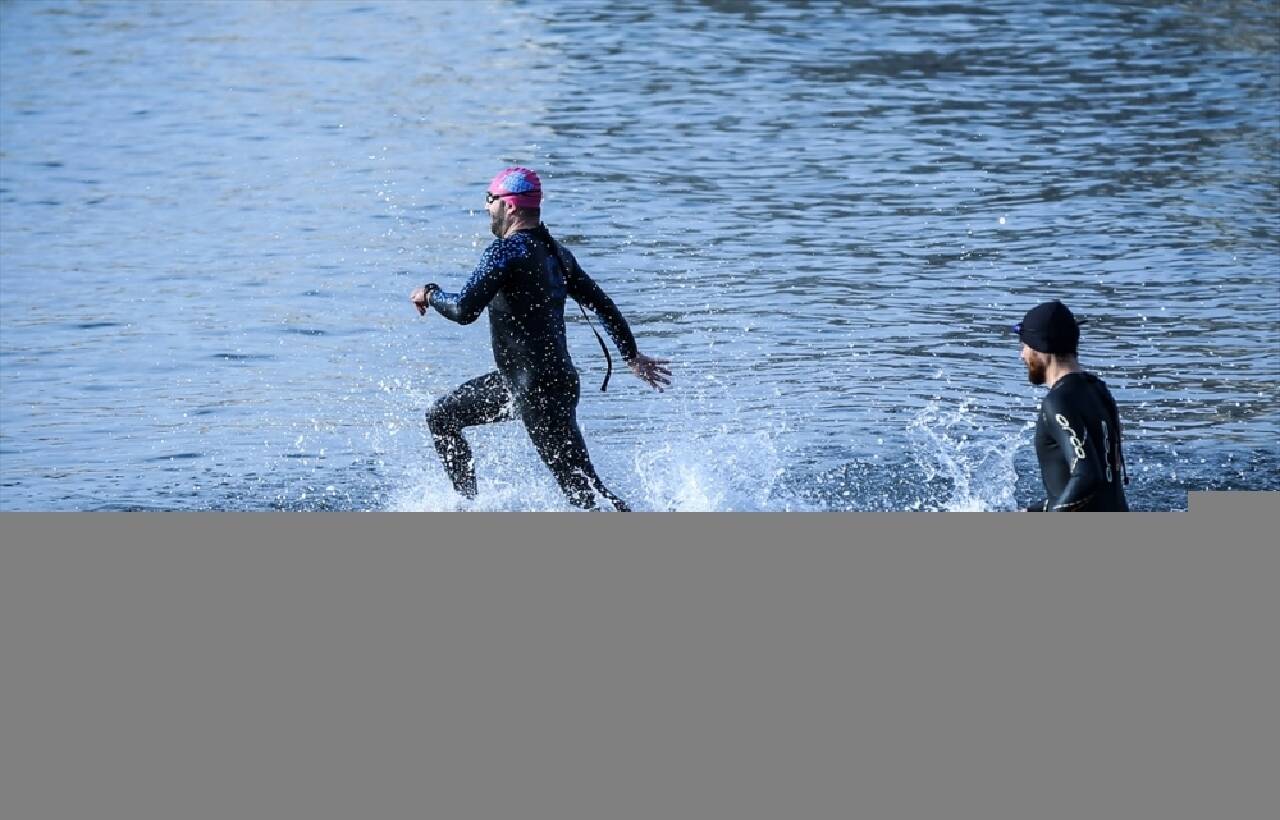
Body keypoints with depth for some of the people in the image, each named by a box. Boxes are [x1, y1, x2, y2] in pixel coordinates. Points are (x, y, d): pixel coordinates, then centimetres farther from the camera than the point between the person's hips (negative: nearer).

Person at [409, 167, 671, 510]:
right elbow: (602, 305, 15)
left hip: (542, 392, -10)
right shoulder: (554, 252, 9)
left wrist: (431, 295, -4)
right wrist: (633, 357, 25)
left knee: (584, 489, -9)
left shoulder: (507, 250, -17)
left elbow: (464, 310, -24)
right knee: (441, 418, 20)